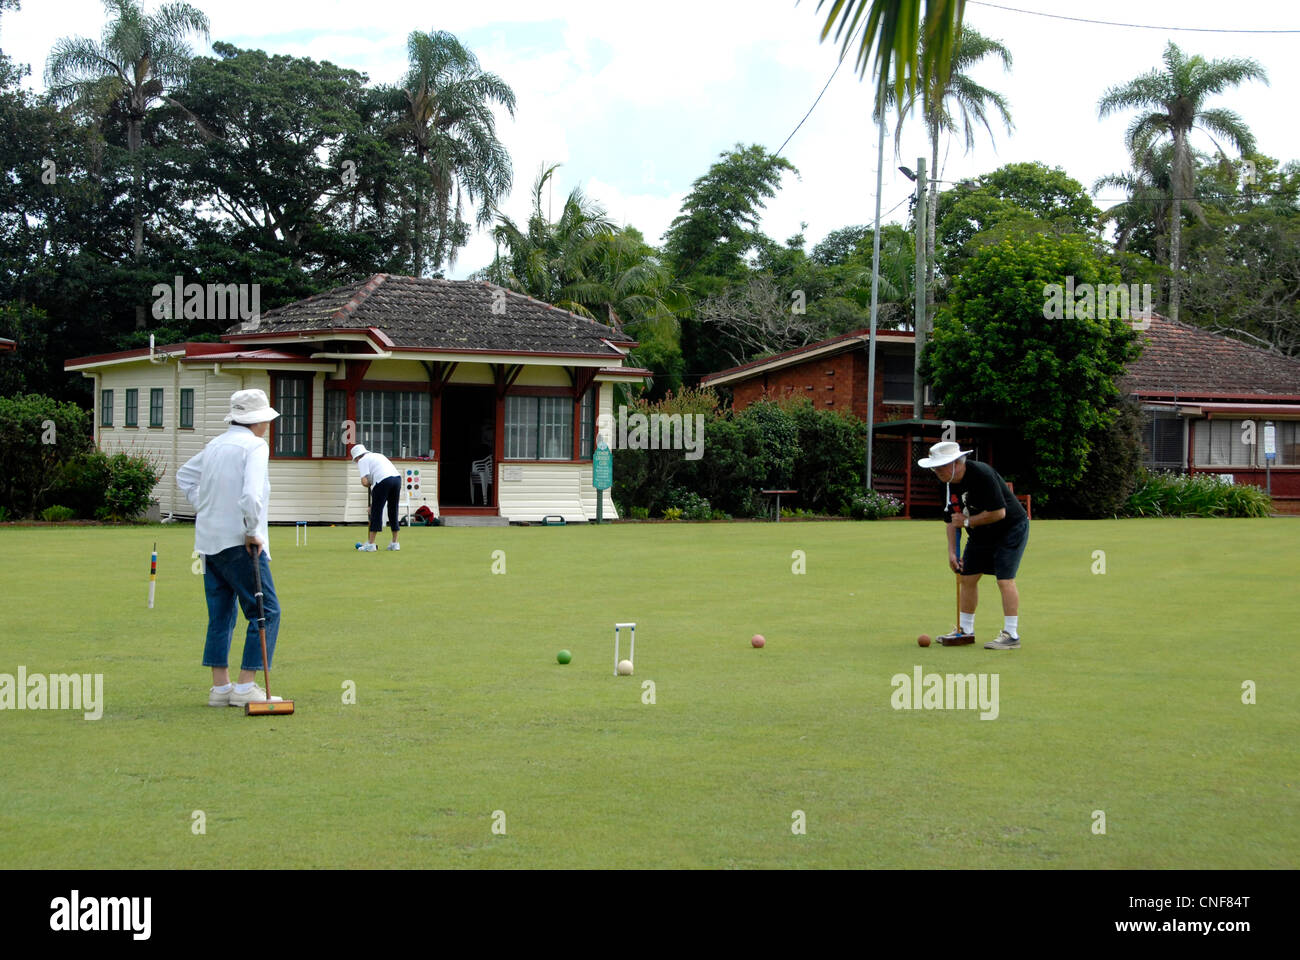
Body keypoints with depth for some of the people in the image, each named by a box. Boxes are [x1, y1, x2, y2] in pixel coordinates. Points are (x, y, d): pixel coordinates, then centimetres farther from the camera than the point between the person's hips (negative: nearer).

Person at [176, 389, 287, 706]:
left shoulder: (215, 445, 13)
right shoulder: (255, 446, -11)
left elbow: (184, 476, 28)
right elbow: (251, 495, -24)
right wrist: (252, 532, -12)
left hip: (209, 541, 8)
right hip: (238, 542, -8)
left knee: (220, 615, 12)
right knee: (265, 611, -2)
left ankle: (220, 686, 14)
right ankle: (245, 686, -6)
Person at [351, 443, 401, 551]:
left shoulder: (362, 461, 10)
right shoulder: (378, 455, 31)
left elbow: (364, 482, -6)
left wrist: (370, 484, 18)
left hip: (383, 481, -7)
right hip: (397, 477, 7)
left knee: (376, 511, 1)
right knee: (393, 512, 16)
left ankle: (371, 544, 1)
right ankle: (395, 543, 20)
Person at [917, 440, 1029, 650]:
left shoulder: (982, 474, -28)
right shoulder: (951, 484, -2)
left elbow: (998, 513, -30)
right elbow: (952, 520, 5)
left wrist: (967, 521, -20)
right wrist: (952, 552, -3)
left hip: (1011, 529, -9)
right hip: (980, 535, 9)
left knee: (1005, 579, -16)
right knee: (968, 577, 8)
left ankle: (1011, 635, -13)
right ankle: (965, 631, 19)